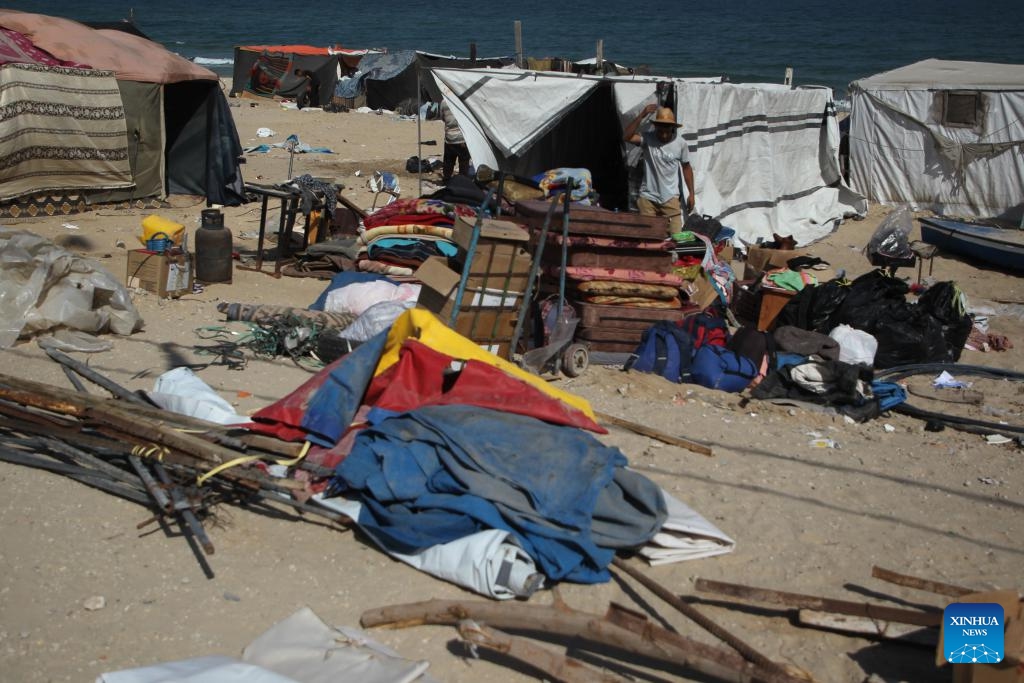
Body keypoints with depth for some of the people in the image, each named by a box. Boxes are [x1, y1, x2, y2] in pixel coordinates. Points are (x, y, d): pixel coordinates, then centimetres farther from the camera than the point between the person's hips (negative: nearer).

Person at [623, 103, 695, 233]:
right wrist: (642, 115, -28)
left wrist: (691, 193, 7)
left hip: (670, 198, 0)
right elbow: (627, 137, -24)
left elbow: (686, 168, 7)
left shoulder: (680, 143, -4)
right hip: (648, 197, 0)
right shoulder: (648, 138, -8)